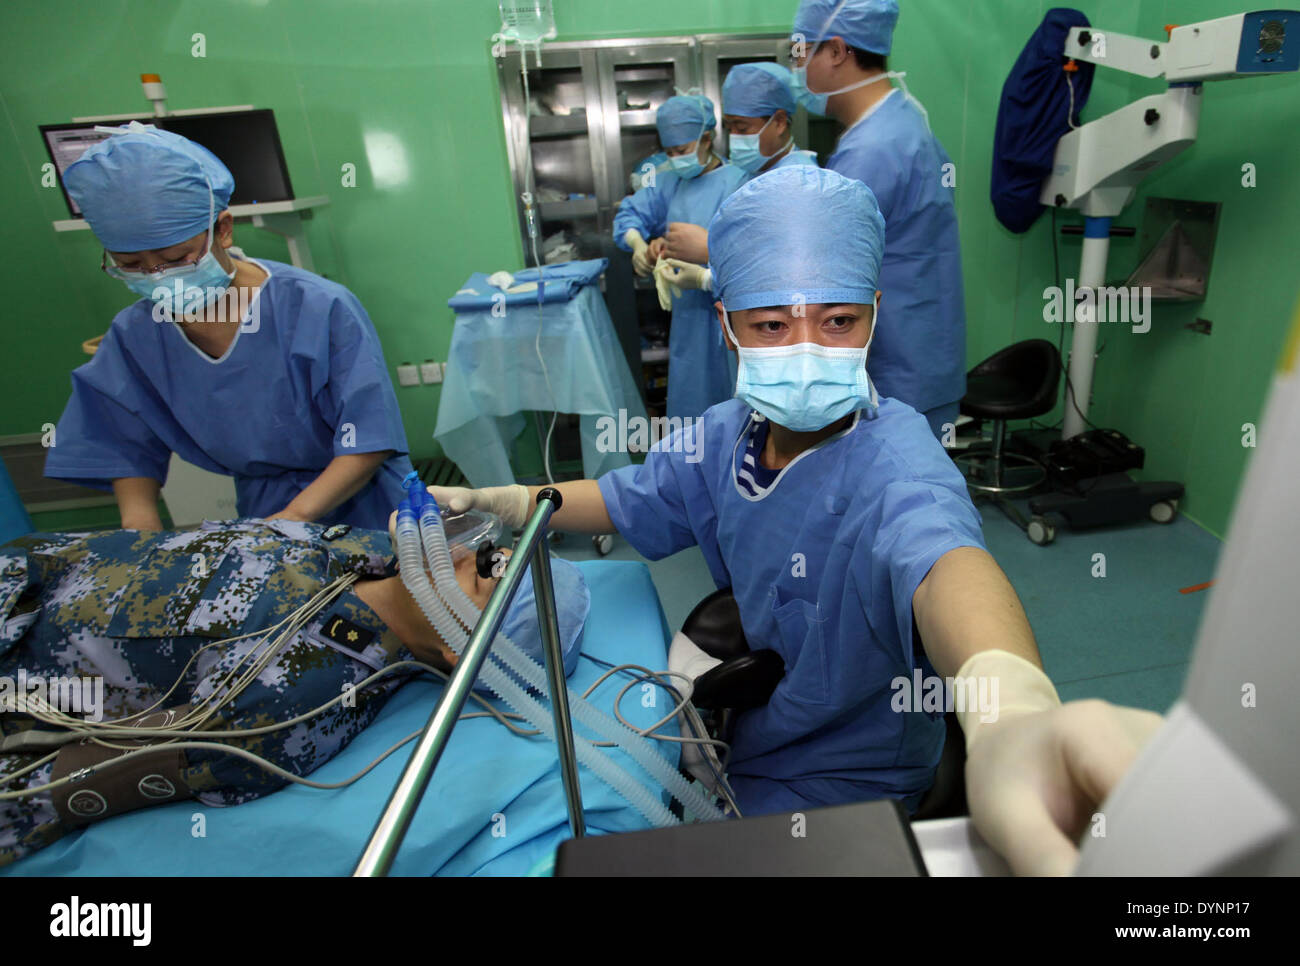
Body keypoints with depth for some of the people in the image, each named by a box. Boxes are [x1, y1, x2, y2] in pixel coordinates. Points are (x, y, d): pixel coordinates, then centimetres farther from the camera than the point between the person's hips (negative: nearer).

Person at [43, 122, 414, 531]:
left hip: (362, 519, -4)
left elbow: (370, 442, -16)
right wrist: (139, 519, -4)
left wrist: (293, 519, -25)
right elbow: (129, 449, 13)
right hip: (257, 514, 5)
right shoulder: (134, 336, 2)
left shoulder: (321, 310, -14)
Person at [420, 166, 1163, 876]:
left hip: (845, 790, -5)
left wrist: (1011, 708, -72)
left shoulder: (893, 456, -28)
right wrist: (488, 502, -6)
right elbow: (623, 500, 6)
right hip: (743, 736, 5)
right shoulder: (725, 436, -9)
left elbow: (938, 553, -50)